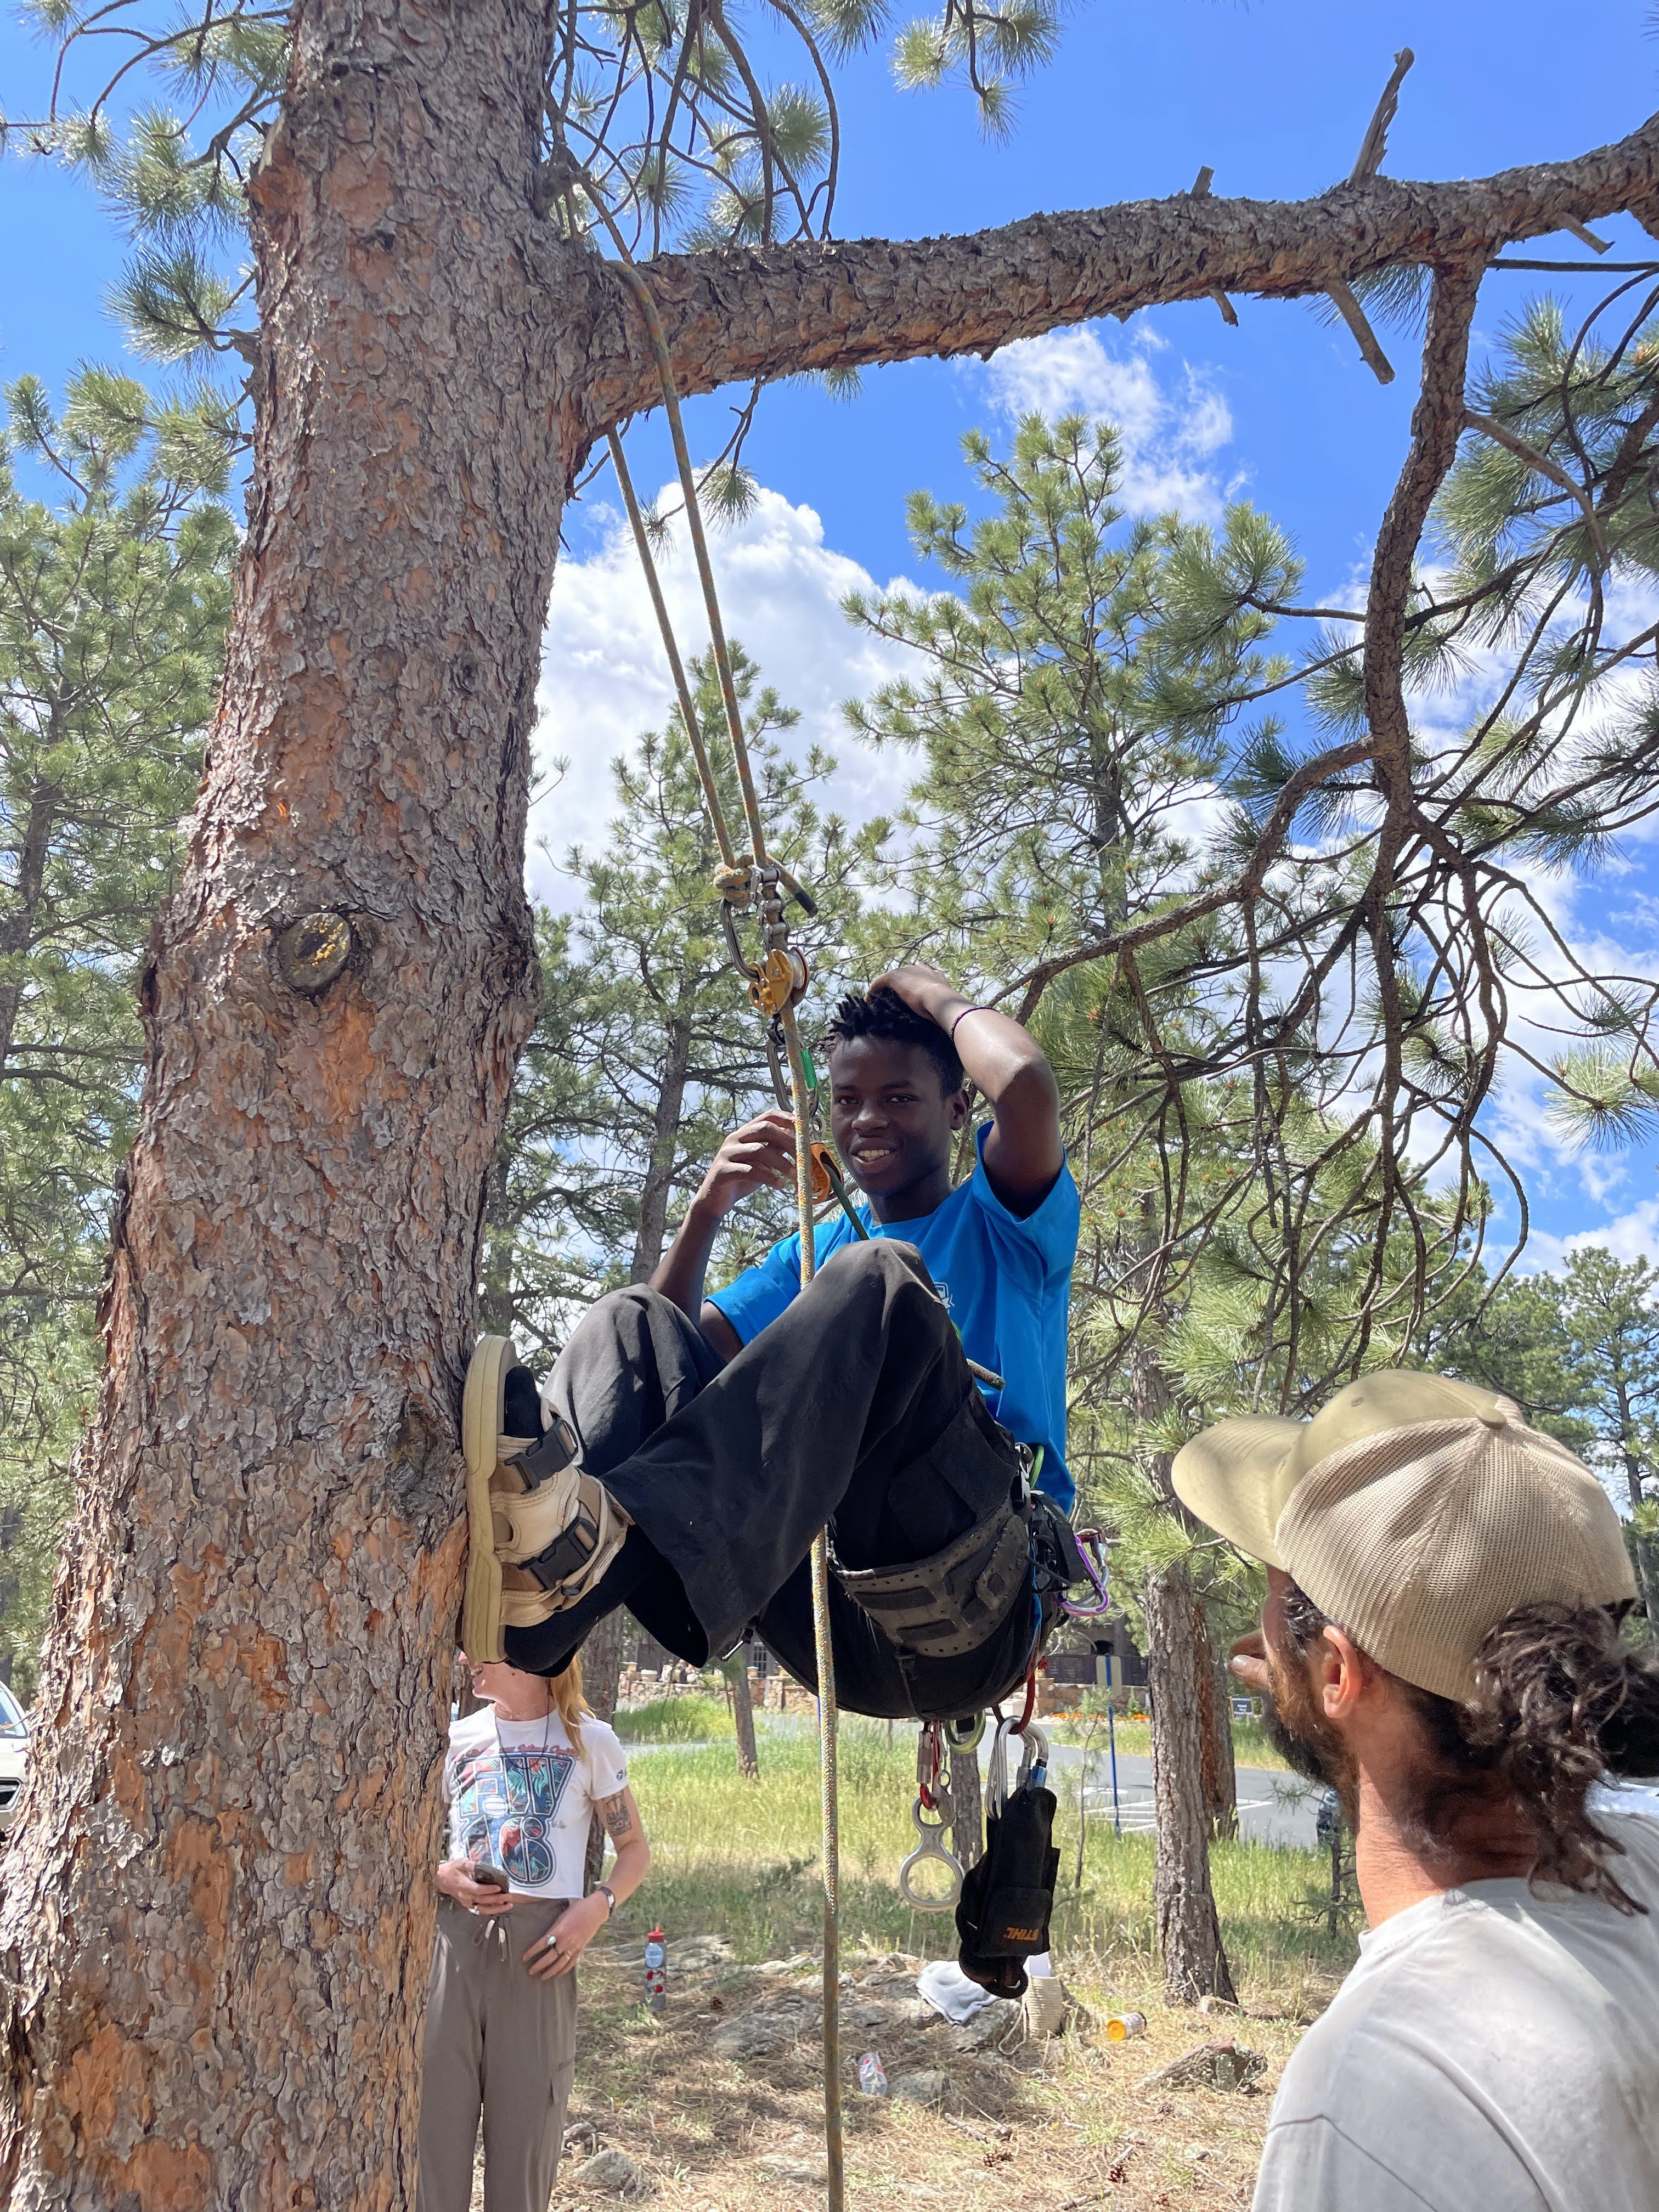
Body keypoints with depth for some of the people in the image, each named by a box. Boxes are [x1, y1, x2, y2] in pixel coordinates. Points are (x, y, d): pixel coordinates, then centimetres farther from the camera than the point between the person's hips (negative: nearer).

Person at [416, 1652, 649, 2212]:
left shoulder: (589, 1741, 1)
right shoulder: (457, 1739, 7)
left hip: (540, 1945, -2)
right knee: (437, 2109, 4)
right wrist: (443, 1876, -6)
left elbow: (634, 1847, 8)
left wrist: (596, 1907, -10)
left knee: (527, 2120, 4)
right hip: (456, 1934, 2)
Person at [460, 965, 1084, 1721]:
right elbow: (675, 1355, 15)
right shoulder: (810, 1257, 28)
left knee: (878, 1280, -27)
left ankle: (616, 1537, -48)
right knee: (632, 1324, -7)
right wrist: (709, 1207, 4)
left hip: (978, 1611, -4)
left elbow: (1026, 1083, -10)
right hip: (830, 1623, 5)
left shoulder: (1002, 1221, 14)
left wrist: (936, 997, 9)